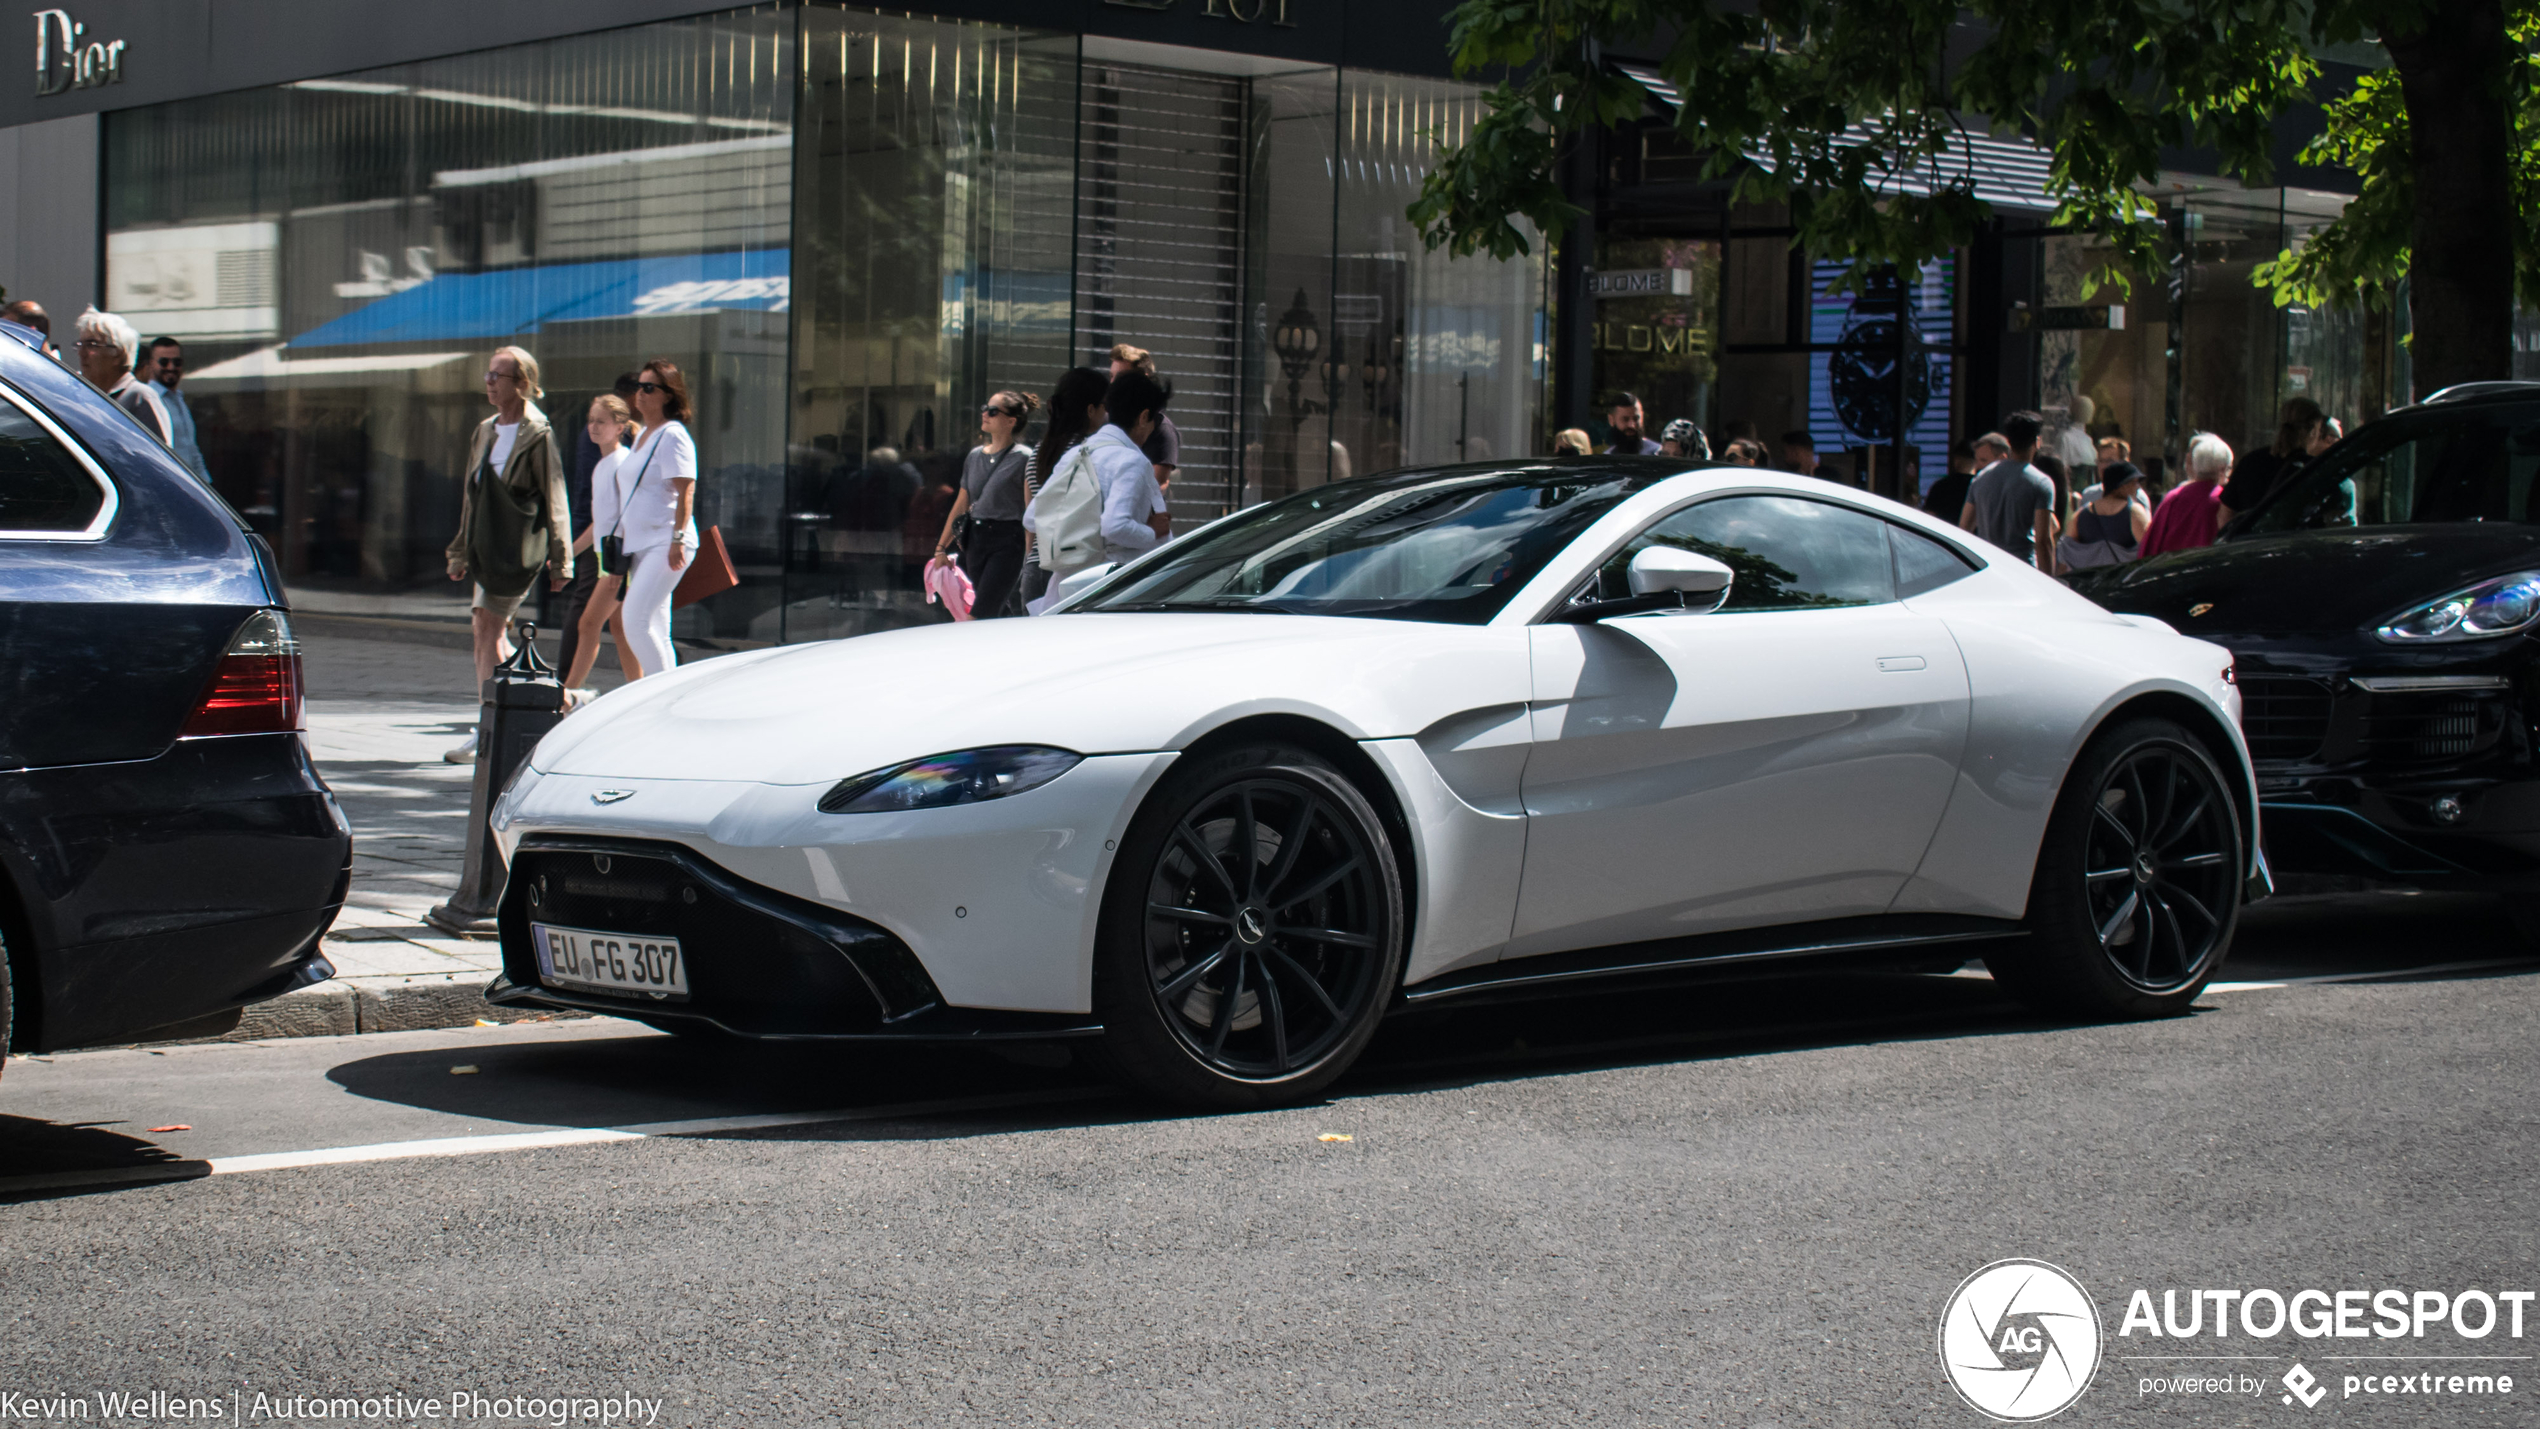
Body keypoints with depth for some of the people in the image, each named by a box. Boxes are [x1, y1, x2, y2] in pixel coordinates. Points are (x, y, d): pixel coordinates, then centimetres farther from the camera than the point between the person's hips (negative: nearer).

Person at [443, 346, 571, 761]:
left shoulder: (536, 435, -8)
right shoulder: (485, 432, 14)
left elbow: (554, 499, -7)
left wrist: (559, 560, -8)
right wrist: (462, 552, 20)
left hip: (519, 548, -8)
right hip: (486, 549, 8)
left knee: (488, 626, -10)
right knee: (488, 628, 7)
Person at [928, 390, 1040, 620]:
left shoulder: (1023, 458, -4)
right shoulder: (974, 456, 15)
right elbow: (961, 505, 20)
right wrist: (941, 547, 17)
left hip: (1007, 542, -6)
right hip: (976, 539, 6)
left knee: (979, 617, -15)